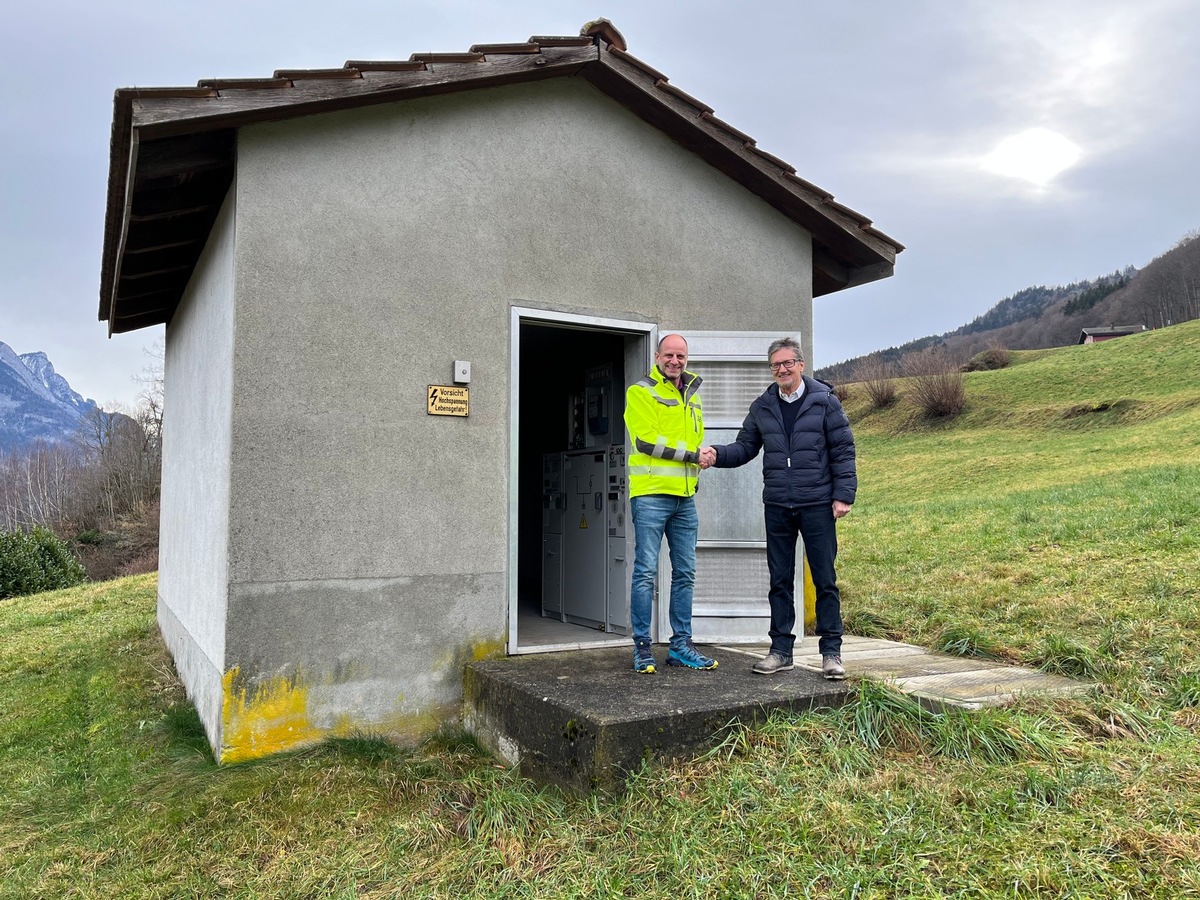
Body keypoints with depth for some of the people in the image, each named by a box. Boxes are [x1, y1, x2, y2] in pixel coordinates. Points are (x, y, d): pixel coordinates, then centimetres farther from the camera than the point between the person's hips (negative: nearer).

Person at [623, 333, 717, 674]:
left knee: (685, 574, 9)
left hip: (685, 497, 7)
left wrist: (697, 462, 14)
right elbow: (646, 440, -14)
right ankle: (642, 647, 4)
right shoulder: (641, 392, -2)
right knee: (646, 572, -4)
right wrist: (692, 454, -12)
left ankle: (681, 645, 17)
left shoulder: (692, 395, 18)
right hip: (650, 494, -7)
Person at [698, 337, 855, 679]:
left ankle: (831, 652, 13)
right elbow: (745, 447, 9)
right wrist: (717, 455, -10)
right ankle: (781, 650, 19)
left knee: (825, 580, 3)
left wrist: (843, 495, -8)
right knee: (780, 580, 9)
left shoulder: (824, 401, -1)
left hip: (817, 506, -3)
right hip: (777, 507, 4)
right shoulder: (762, 407, 9)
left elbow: (843, 451, -2)